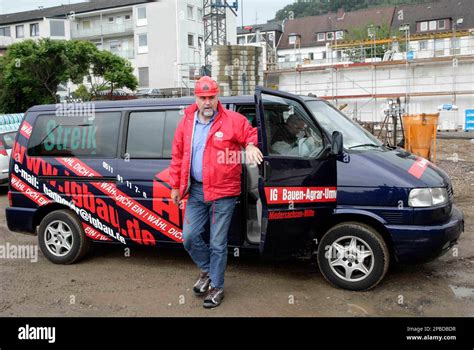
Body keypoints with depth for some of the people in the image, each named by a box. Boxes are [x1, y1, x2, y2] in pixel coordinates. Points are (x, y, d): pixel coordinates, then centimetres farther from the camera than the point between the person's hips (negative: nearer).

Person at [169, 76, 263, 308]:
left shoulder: (233, 121, -6)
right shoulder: (186, 123, 6)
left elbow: (251, 134, 6)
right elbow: (177, 156, 11)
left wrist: (251, 146, -18)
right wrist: (175, 186, 11)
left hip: (223, 192, -4)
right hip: (196, 190, 4)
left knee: (217, 243, 4)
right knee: (189, 237, 7)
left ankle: (216, 286, 23)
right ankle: (207, 271, 35)